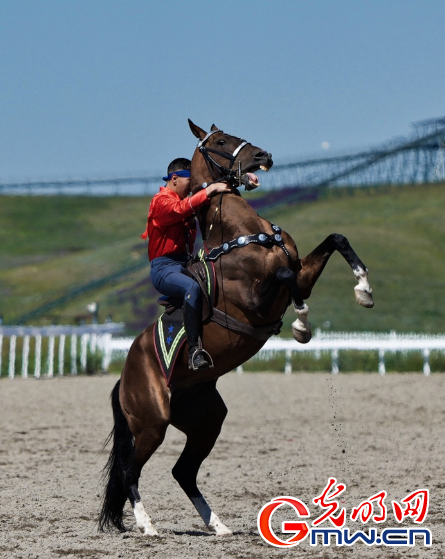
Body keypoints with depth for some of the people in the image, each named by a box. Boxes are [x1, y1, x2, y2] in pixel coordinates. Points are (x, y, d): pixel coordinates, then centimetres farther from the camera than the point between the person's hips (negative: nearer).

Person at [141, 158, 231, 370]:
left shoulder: (184, 200, 23)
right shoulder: (161, 201, -6)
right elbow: (180, 209, -26)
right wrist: (209, 190, -28)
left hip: (185, 264, 10)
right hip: (164, 267, -10)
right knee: (193, 287, -37)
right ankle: (194, 351, -43)